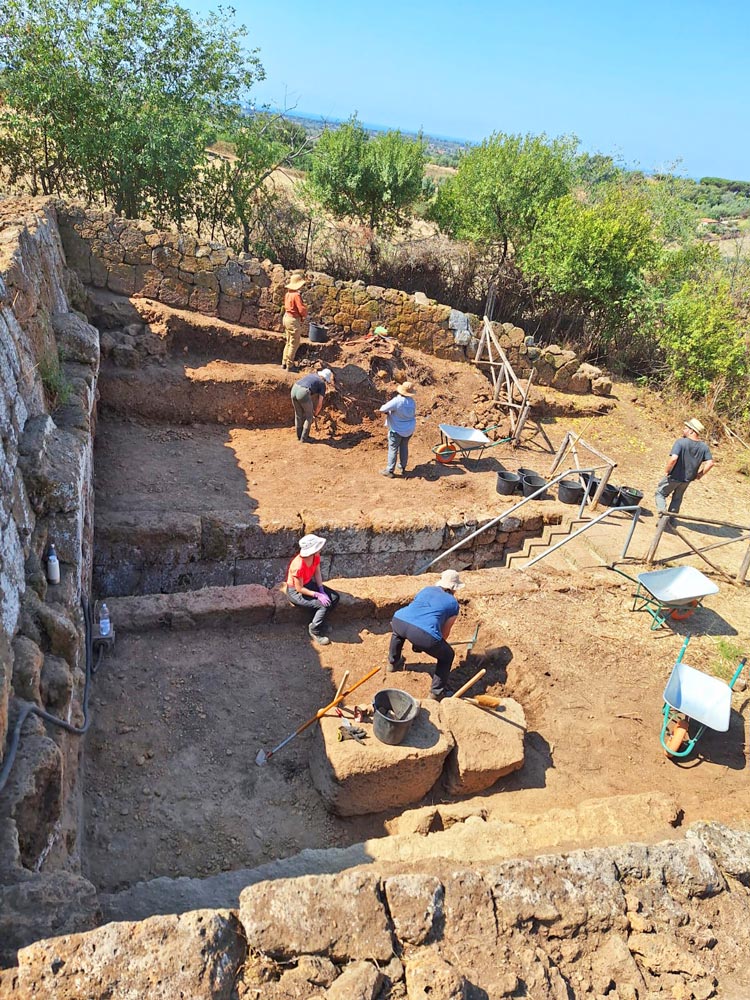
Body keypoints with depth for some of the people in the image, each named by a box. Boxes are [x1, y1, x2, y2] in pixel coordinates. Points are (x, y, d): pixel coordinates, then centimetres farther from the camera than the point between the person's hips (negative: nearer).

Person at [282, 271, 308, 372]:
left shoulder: (288, 294, 6)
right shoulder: (296, 295, -21)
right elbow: (302, 309, -23)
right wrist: (305, 315, 0)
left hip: (286, 317, 9)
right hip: (294, 320, -9)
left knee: (289, 342, 20)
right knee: (294, 344, 1)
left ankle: (284, 362, 26)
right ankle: (290, 365, 5)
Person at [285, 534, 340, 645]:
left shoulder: (316, 557, -13)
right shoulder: (298, 566, -35)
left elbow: (317, 573, 1)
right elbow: (299, 588, -26)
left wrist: (322, 591, -10)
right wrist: (317, 595, -24)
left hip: (309, 584, 8)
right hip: (295, 592, -8)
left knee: (335, 597, -3)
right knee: (324, 605, -21)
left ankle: (319, 620, 16)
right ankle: (315, 631, 1)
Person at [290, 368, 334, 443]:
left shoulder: (310, 375, 34)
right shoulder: (322, 385, 16)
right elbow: (319, 404, 12)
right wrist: (315, 414, 29)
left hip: (294, 390, 6)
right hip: (303, 394, -6)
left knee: (298, 415, 25)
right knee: (309, 416, 18)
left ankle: (299, 435, 37)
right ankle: (304, 437, 21)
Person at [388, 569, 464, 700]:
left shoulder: (426, 590, 31)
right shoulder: (453, 604, 20)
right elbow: (445, 632, 26)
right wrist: (437, 644, 49)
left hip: (399, 621, 5)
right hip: (424, 635, -5)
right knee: (447, 656, 23)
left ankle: (393, 662, 54)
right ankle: (436, 693, 24)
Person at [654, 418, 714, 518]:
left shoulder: (680, 442, -22)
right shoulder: (704, 446, -6)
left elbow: (673, 458, -32)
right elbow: (710, 463, -8)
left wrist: (667, 470, -17)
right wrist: (700, 474, 5)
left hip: (674, 477, -5)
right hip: (688, 479, 5)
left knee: (660, 494, 14)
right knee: (677, 498, 25)